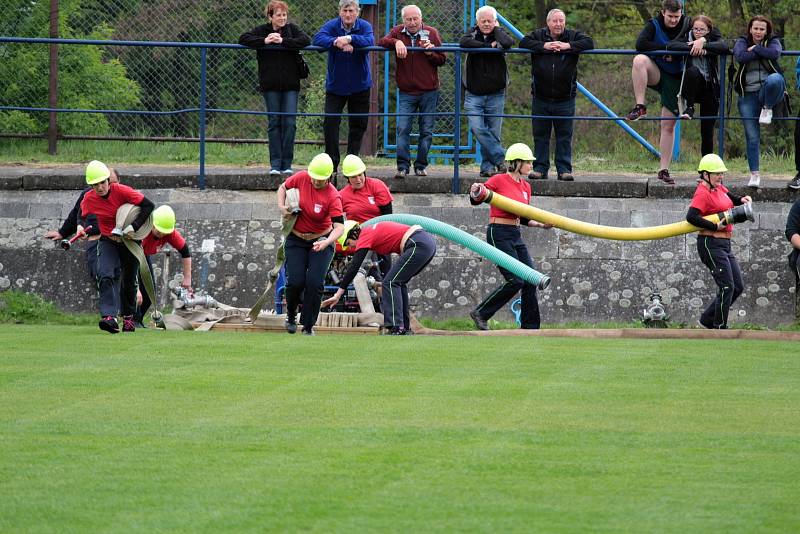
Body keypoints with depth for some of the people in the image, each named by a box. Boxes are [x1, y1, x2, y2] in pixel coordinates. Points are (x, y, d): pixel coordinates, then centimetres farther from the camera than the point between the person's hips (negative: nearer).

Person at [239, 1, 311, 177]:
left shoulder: (292, 29, 6)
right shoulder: (262, 31, 5)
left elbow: (306, 40, -9)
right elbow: (243, 39, -4)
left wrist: (283, 41, -15)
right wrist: (264, 41, -15)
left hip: (290, 85, 0)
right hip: (271, 86, 0)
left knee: (289, 123, -5)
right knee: (274, 123, 1)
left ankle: (287, 164, 0)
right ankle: (275, 164, 3)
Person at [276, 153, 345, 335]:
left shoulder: (333, 196, -22)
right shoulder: (301, 178, -13)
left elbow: (339, 226, -29)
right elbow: (283, 187, 8)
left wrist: (326, 242, -47)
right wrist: (281, 206, -10)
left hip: (321, 240, -2)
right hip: (296, 240, 2)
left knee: (315, 283, -13)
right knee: (295, 282, -8)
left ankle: (308, 326, 3)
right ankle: (291, 315, 23)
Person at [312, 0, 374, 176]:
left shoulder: (364, 26, -7)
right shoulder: (331, 26, -7)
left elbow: (370, 41, -27)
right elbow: (317, 39, -23)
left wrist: (350, 39, -41)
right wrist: (336, 42, -39)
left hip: (360, 86, 1)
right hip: (335, 86, -1)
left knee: (358, 125, 7)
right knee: (330, 123, -9)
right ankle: (332, 163, -3)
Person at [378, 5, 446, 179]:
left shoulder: (431, 33, 2)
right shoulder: (398, 32, 4)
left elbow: (442, 60, 4)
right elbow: (381, 42, -11)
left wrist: (430, 52, -15)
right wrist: (396, 42, -27)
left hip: (429, 92, 0)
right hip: (406, 93, 0)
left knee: (426, 131, 4)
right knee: (403, 130, -10)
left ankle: (420, 166, 13)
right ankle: (403, 167, -9)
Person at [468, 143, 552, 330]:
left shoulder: (526, 187, 14)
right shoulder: (499, 180, -8)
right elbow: (475, 201, -11)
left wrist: (541, 225, 6)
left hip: (516, 236, 8)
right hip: (498, 235, -8)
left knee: (530, 280, 3)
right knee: (515, 281, -15)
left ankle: (530, 327, 10)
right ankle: (481, 313, -1)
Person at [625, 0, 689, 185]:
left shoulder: (687, 26, -1)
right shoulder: (654, 25, -7)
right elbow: (640, 44, -23)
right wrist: (667, 49, -22)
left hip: (675, 78, 1)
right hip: (656, 74, -1)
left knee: (669, 124, 0)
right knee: (640, 60, -35)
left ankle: (664, 170, 7)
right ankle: (640, 106, -31)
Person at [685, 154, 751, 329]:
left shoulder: (719, 188, 12)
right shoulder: (702, 193, -14)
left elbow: (732, 199, 29)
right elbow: (691, 217, -26)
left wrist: (741, 200, 5)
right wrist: (715, 226, -27)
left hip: (724, 244, 10)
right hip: (711, 244, -10)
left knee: (738, 287, 11)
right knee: (727, 287, -10)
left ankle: (707, 320, 20)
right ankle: (719, 328, -2)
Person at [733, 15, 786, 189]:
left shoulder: (773, 42, 8)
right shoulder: (742, 42, 8)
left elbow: (775, 53, -16)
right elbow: (741, 57, -15)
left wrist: (755, 49, -10)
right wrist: (762, 52, -12)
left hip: (767, 91, -1)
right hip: (748, 95, 1)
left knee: (775, 79, -39)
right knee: (752, 136, -2)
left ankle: (767, 108, -11)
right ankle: (754, 175, 7)